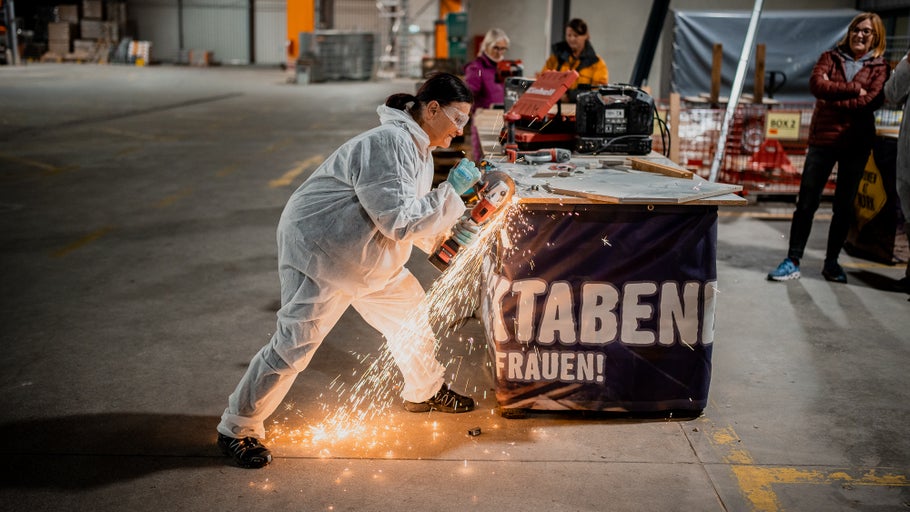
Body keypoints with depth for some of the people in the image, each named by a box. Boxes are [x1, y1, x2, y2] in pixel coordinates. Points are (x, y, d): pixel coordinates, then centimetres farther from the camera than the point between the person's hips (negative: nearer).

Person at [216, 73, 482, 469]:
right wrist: (451, 191, -23)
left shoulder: (418, 148, 8)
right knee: (293, 346, -8)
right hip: (320, 251, -10)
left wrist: (446, 235, 0)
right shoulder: (389, 144, -25)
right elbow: (397, 219, -30)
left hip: (364, 256, 10)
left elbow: (413, 215, 16)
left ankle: (425, 392, 40)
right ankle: (237, 430, 7)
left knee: (409, 307, 17)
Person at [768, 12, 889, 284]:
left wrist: (832, 96, -13)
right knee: (806, 203, -2)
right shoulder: (831, 57, 9)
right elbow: (816, 83, -11)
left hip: (857, 143, 0)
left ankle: (832, 262, 19)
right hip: (823, 139, 0)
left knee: (844, 207, 8)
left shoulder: (880, 67, 5)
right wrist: (854, 89, -14)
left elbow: (871, 101, -12)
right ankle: (792, 261, 4)